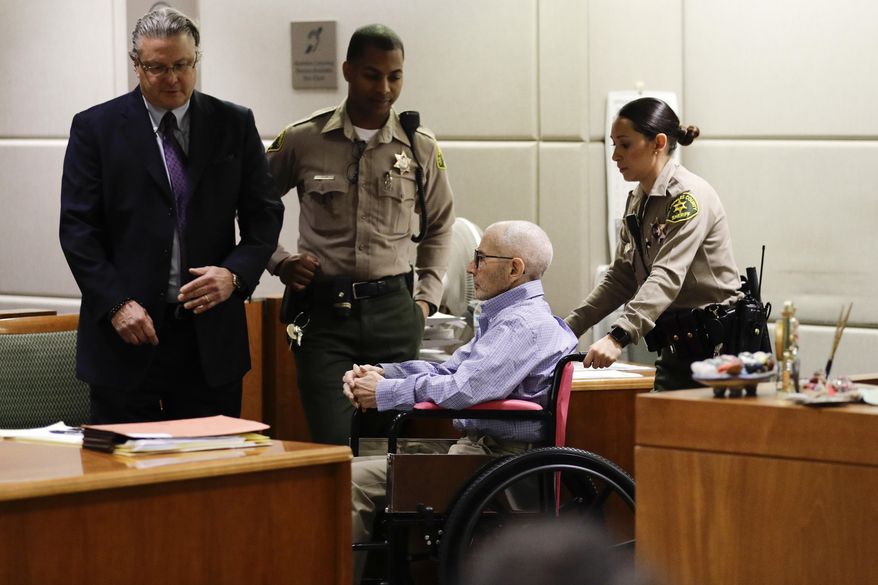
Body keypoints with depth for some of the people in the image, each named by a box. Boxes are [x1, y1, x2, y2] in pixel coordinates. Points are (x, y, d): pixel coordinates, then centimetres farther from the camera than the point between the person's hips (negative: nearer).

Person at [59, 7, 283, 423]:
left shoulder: (235, 125, 8)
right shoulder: (95, 127, 2)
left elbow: (265, 215, 8)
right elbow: (77, 228, -2)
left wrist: (235, 274, -11)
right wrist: (116, 304, -13)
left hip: (212, 337, 2)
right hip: (126, 333, -2)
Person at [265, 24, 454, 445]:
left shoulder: (421, 148, 6)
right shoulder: (302, 141, 0)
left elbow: (440, 225, 21)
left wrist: (427, 297, 13)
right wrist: (279, 263, 0)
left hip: (393, 311, 2)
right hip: (323, 311, -2)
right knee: (334, 447, -9)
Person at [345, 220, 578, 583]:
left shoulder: (524, 323, -16)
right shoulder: (509, 316, 19)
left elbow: (460, 391, -25)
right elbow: (449, 371, 19)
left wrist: (384, 393, -13)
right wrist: (379, 373, 5)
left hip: (492, 459, -11)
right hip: (477, 445, 11)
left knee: (353, 481, -17)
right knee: (356, 467, 10)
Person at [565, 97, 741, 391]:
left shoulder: (689, 196, -16)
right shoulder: (638, 201, 12)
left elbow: (667, 277, -28)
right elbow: (619, 279, 14)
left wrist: (618, 337, -38)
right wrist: (567, 328, 4)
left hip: (715, 346, -8)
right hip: (675, 349, 8)